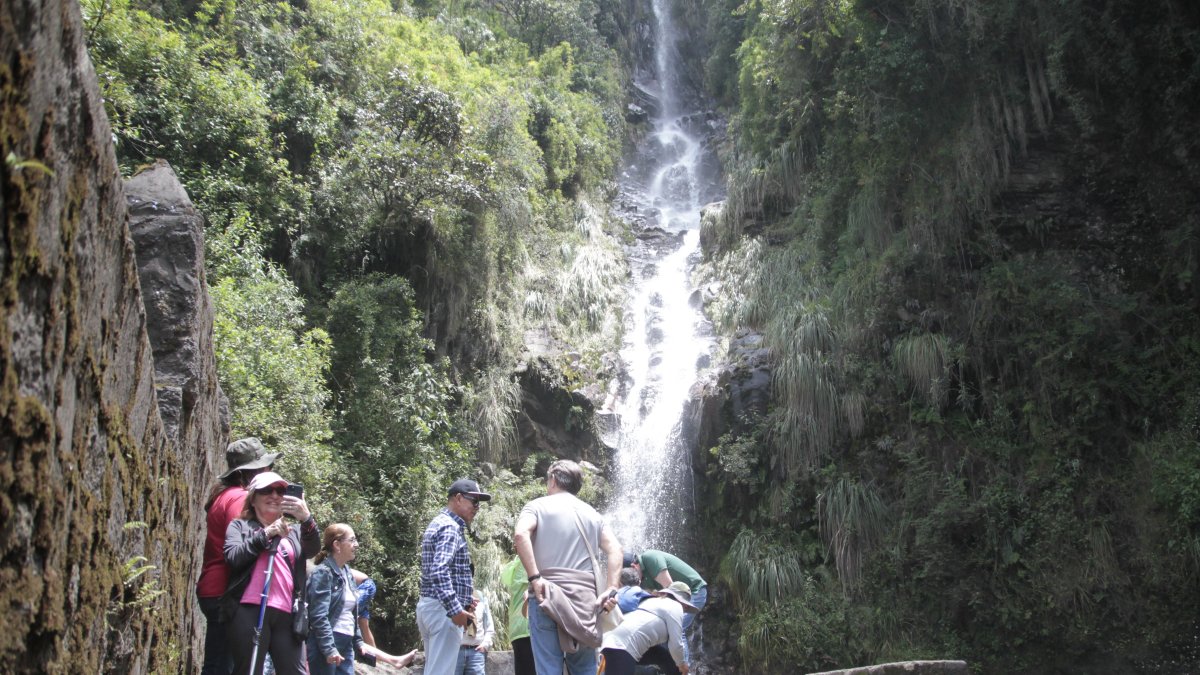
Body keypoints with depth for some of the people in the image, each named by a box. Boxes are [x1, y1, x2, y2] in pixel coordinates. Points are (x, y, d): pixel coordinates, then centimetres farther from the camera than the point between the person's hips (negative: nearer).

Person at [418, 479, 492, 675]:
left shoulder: (439, 523, 20)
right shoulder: (450, 527, -13)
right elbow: (439, 572, -25)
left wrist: (462, 600, 19)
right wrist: (455, 609, -26)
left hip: (429, 605, 10)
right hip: (443, 608, -10)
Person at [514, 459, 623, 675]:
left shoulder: (538, 506, 6)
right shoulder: (591, 513, 19)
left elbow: (520, 534, -14)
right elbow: (615, 549, 8)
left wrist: (534, 577, -13)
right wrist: (611, 590, 2)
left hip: (548, 597, -4)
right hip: (584, 598, 4)